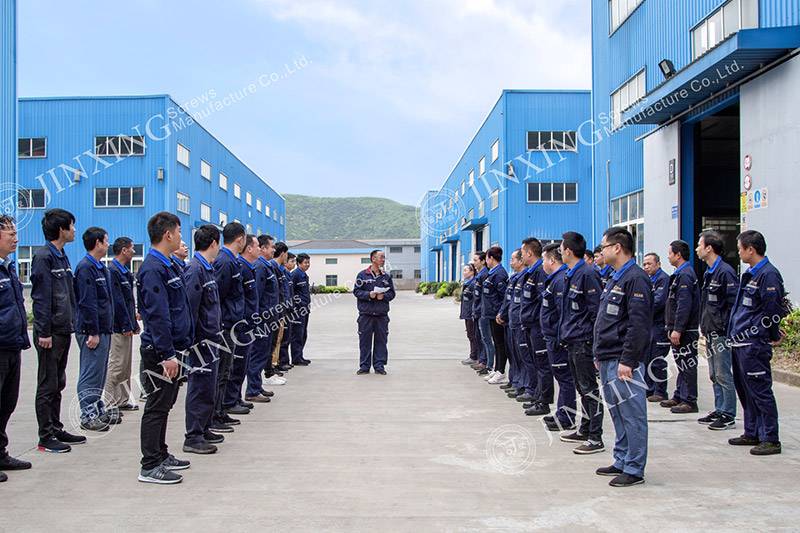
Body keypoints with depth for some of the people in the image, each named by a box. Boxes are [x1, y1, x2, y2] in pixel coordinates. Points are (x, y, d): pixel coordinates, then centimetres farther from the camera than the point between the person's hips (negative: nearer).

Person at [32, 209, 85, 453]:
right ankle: (46, 437, 7)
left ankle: (57, 430, 25)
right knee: (48, 386, -1)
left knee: (58, 384, 15)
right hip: (50, 333, -9)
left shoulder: (62, 256, 15)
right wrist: (44, 332, -20)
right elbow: (41, 297, -18)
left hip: (64, 331, 9)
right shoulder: (43, 257, -13)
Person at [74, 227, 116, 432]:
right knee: (90, 374, -4)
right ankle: (88, 416, 2)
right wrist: (93, 332, -21)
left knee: (99, 374, 15)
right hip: (92, 331, -10)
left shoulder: (101, 268, 17)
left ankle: (98, 410, 23)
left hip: (103, 330, 10)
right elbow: (87, 303, -20)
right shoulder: (86, 268, -14)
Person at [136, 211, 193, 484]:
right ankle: (150, 467, 6)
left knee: (164, 405, 17)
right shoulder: (153, 269, -18)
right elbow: (157, 315, -23)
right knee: (157, 407, -2)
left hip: (171, 349, 10)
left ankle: (161, 454, 29)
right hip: (160, 352, -10)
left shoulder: (167, 265, 14)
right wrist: (167, 354, -23)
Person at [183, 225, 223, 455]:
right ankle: (193, 438, 5)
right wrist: (192, 340, -21)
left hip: (211, 339, 10)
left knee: (209, 387, 17)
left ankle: (204, 429, 27)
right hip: (201, 341, -10)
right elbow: (190, 307, -21)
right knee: (200, 388, -3)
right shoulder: (195, 270, -17)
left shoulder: (207, 269, 14)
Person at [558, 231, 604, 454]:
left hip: (584, 341, -10)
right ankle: (585, 430, 28)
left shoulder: (587, 274, -15)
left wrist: (596, 340, -17)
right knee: (582, 388, 17)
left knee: (590, 388, -4)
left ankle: (595, 438, 2)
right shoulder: (571, 274, 14)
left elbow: (597, 310, -17)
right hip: (572, 340, 10)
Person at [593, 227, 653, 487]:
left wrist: (627, 360, -21)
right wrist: (600, 355, 20)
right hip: (607, 360, 10)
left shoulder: (635, 278, -14)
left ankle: (634, 469, 6)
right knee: (617, 413, 16)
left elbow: (638, 325, -20)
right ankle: (622, 461, 26)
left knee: (632, 414, -1)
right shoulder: (615, 278, 17)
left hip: (623, 361, -10)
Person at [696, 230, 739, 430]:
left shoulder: (725, 272, -15)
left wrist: (726, 330, -17)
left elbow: (734, 303, -18)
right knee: (714, 375, 15)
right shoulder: (709, 273, 14)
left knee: (724, 375, -2)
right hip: (711, 333, 10)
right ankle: (719, 410, 24)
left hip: (722, 334, -10)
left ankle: (728, 415, 6)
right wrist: (705, 327, 15)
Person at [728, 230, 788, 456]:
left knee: (760, 391, -4)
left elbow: (772, 310, -18)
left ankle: (770, 440, 4)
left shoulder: (768, 274, -15)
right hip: (740, 342, 10)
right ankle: (752, 434, 27)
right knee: (744, 389, 16)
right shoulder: (750, 273, 15)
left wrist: (773, 336, -7)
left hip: (754, 344, -10)